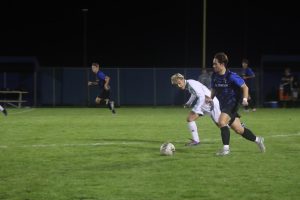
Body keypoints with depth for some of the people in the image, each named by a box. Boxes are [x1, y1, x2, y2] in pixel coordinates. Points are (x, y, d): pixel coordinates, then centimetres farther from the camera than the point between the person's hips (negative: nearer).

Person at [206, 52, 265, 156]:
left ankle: (226, 148, -18)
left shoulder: (231, 76, -17)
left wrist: (245, 99, -24)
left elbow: (244, 87, -9)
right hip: (223, 104, 7)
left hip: (233, 103, -7)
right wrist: (211, 98, -3)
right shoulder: (214, 76, 1)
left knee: (222, 122, -26)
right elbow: (214, 89, 16)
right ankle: (257, 140, 32)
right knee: (238, 129, 11)